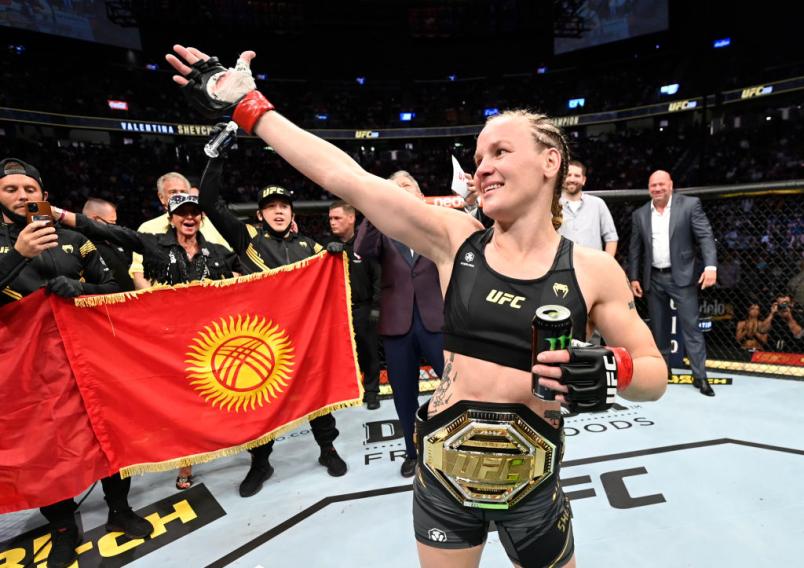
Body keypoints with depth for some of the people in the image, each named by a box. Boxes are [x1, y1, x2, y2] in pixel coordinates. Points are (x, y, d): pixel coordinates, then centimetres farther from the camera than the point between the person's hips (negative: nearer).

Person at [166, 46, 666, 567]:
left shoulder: (592, 270, -9)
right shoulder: (455, 239, -10)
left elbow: (654, 374, 0)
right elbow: (343, 176, -11)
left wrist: (613, 372, -22)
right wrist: (247, 105, -6)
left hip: (530, 486, 0)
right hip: (442, 474, 1)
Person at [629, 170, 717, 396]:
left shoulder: (690, 204, -1)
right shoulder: (640, 214, 7)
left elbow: (706, 236, -8)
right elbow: (635, 249, 9)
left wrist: (711, 266, -20)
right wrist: (634, 278, 5)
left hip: (681, 276, -3)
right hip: (653, 279, 3)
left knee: (691, 326, -2)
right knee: (658, 328, 10)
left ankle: (700, 376, 5)